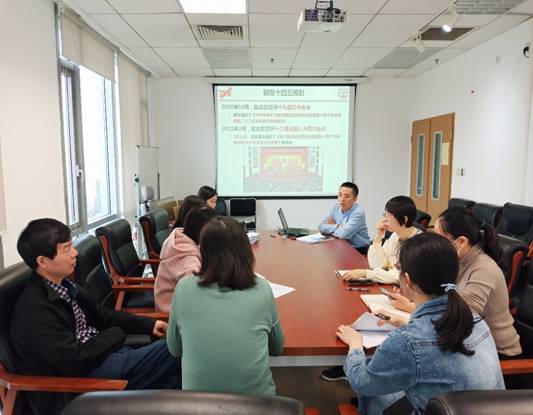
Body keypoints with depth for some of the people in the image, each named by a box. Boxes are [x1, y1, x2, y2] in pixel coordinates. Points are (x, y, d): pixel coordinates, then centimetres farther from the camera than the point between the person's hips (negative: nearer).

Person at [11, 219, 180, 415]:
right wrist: (116, 335, -7)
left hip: (100, 354, 9)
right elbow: (75, 360, -22)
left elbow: (102, 315, 18)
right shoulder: (33, 309, -19)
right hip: (79, 379, -9)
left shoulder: (62, 285, 8)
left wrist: (148, 325, 9)